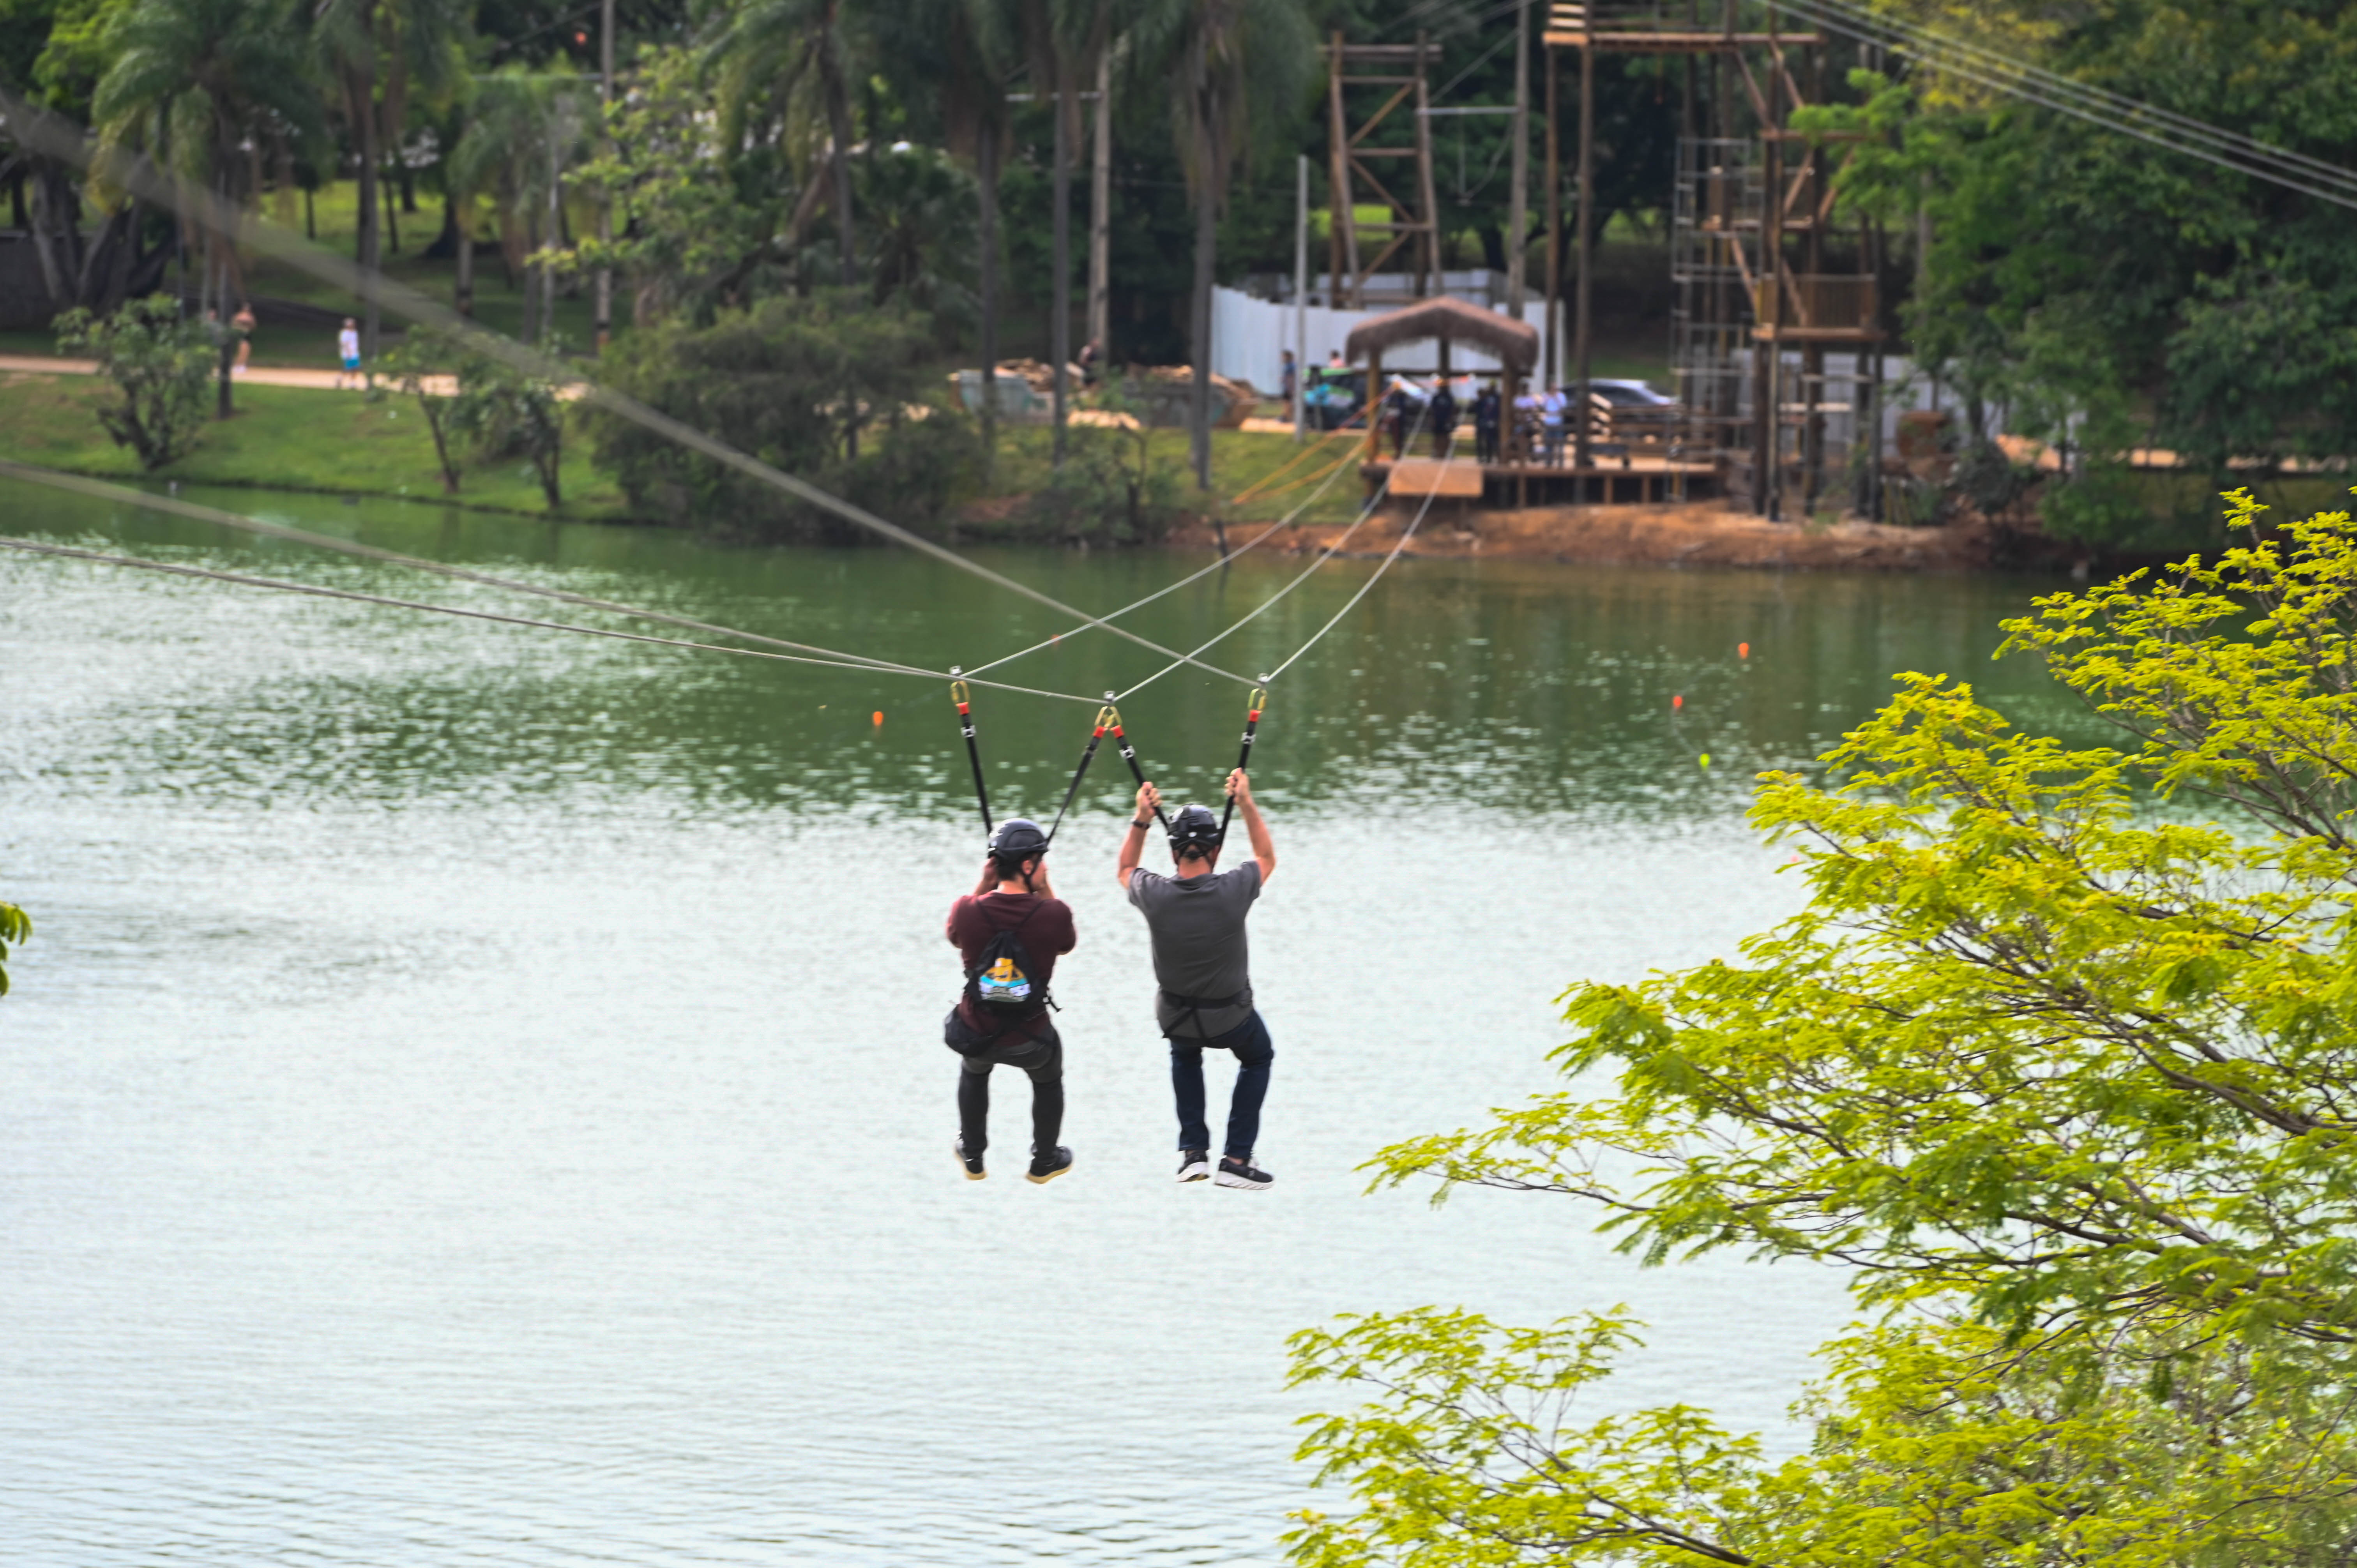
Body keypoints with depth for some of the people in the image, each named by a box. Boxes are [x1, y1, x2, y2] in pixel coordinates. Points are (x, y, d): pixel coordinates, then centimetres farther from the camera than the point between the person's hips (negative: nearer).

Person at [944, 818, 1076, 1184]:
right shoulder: (1053, 914, -22)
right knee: (1049, 1079, 32)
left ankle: (972, 1158, 49)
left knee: (974, 1070, 37)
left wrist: (983, 886, 3)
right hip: (1029, 1040, -2)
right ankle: (1044, 1161, 47)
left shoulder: (968, 911, -18)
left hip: (976, 1031, 2)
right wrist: (1045, 890, 1)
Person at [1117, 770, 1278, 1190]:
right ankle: (1236, 1159, 19)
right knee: (1258, 1058, 30)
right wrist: (1247, 805, -1)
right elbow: (1267, 858, 0)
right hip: (1230, 1019, -2)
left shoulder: (1154, 895, -21)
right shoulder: (1233, 891, -25)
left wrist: (1141, 821, -3)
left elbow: (1125, 870, 6)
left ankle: (1193, 1151, 25)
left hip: (1174, 1018, 2)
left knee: (1185, 1055, 37)